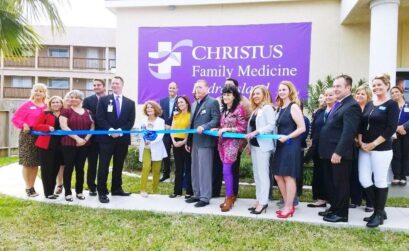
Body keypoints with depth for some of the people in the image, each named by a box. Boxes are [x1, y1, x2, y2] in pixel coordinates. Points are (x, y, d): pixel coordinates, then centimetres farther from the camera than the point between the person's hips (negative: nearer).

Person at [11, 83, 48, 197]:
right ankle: (28, 187, 12)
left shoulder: (47, 107, 8)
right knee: (27, 163, 2)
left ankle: (32, 186, 19)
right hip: (28, 136, -3)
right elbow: (15, 118, -5)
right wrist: (23, 125, -19)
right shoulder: (26, 105, -2)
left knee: (36, 163, 8)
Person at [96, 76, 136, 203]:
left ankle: (117, 189, 23)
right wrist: (110, 130, -17)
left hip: (122, 139, 3)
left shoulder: (130, 103, 10)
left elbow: (131, 121, 3)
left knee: (118, 166, 12)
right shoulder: (103, 100, 4)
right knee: (104, 166, -2)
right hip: (106, 138, -2)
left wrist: (120, 130, -12)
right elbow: (100, 118, -4)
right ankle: (102, 191, 5)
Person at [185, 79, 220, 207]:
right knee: (195, 170, 14)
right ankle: (197, 194, 25)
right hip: (195, 142, 8)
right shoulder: (194, 104, 19)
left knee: (204, 170, -4)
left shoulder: (212, 102, -5)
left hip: (205, 142, -8)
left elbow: (216, 120, -13)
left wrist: (204, 127, -27)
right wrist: (188, 141, 16)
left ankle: (205, 197, 4)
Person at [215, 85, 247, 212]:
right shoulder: (224, 110, 15)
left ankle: (229, 198, 3)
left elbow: (243, 128, -12)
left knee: (226, 171, -8)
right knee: (228, 170, 9)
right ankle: (231, 196, 18)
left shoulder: (239, 108, -8)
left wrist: (226, 129, -16)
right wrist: (217, 129, 5)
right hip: (223, 142, 7)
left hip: (232, 143, -7)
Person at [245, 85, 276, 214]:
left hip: (263, 145, -9)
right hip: (254, 145, 9)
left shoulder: (267, 108, -8)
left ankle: (263, 202, 0)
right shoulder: (255, 110, 17)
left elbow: (272, 125, -19)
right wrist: (249, 144, 14)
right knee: (256, 174, 11)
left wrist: (256, 132, -24)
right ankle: (259, 199, 18)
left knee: (263, 174, -6)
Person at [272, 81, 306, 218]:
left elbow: (302, 128, -15)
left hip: (291, 145, -9)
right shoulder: (281, 108, 15)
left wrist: (287, 137, -22)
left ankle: (289, 207, 9)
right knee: (278, 175, 10)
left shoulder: (294, 107, -10)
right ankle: (288, 205, 21)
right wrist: (278, 137, 4)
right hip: (281, 146, 9)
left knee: (288, 176, -2)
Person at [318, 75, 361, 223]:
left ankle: (341, 213, 15)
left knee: (340, 183, 3)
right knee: (330, 182, 17)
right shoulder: (337, 104, 16)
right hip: (329, 152, 9)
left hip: (339, 153, -9)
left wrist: (338, 153, -25)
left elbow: (348, 132, -22)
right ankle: (334, 208, 31)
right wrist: (324, 150, 14)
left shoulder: (352, 106, -15)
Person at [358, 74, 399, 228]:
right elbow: (361, 125, 12)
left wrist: (373, 144, -16)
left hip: (381, 150, -6)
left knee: (380, 181, 1)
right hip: (364, 149, 6)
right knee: (364, 180, 5)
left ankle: (379, 214, 15)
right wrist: (360, 141, -4)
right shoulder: (369, 105, 13)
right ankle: (378, 210, 21)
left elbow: (391, 128, -13)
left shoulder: (391, 105, -4)